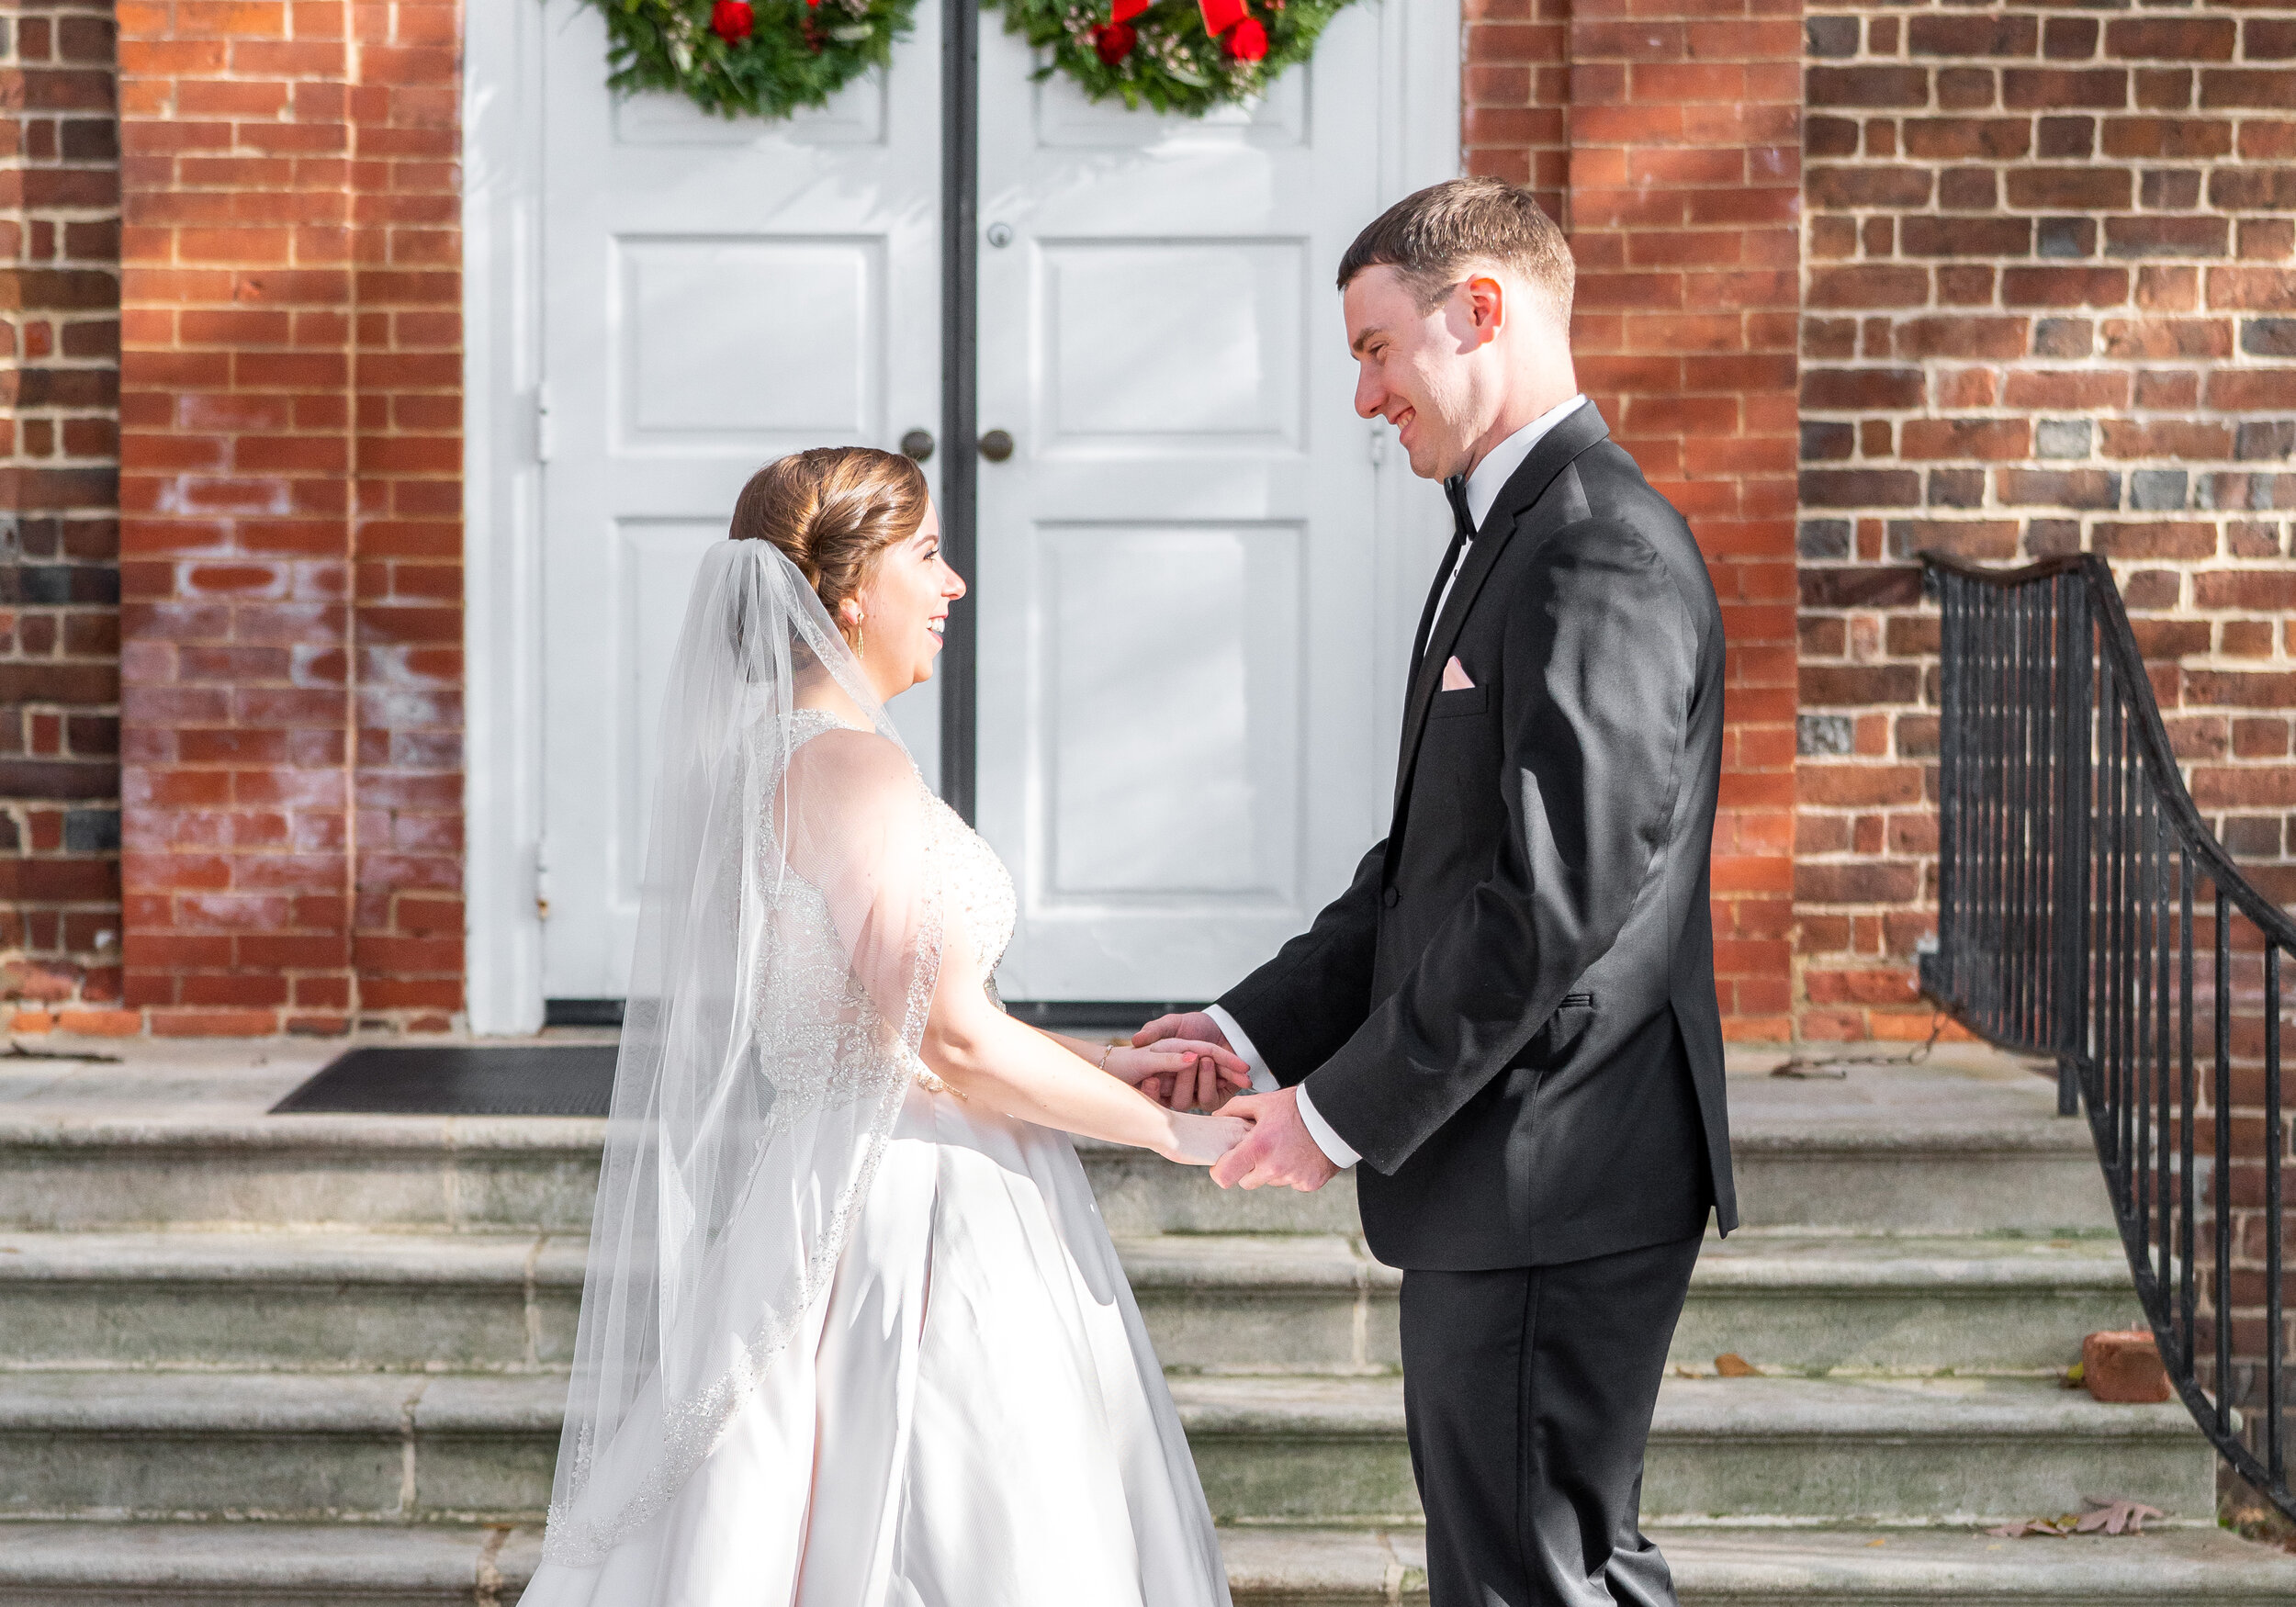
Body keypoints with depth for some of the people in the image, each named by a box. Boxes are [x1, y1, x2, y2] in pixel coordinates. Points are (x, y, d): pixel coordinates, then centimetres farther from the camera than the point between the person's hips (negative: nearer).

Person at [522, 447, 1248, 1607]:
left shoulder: (761, 751, 12)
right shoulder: (852, 764, -17)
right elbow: (955, 1044, -20)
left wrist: (1107, 1062, 13)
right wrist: (1172, 1133, -10)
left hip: (822, 1196, 9)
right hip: (914, 1212, -9)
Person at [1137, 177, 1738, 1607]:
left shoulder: (1603, 552, -17)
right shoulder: (1513, 538, 17)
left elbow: (1555, 896, -23)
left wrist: (1346, 1109, -16)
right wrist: (1261, 1030, 10)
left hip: (1553, 1178, -10)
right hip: (1508, 1175, 10)